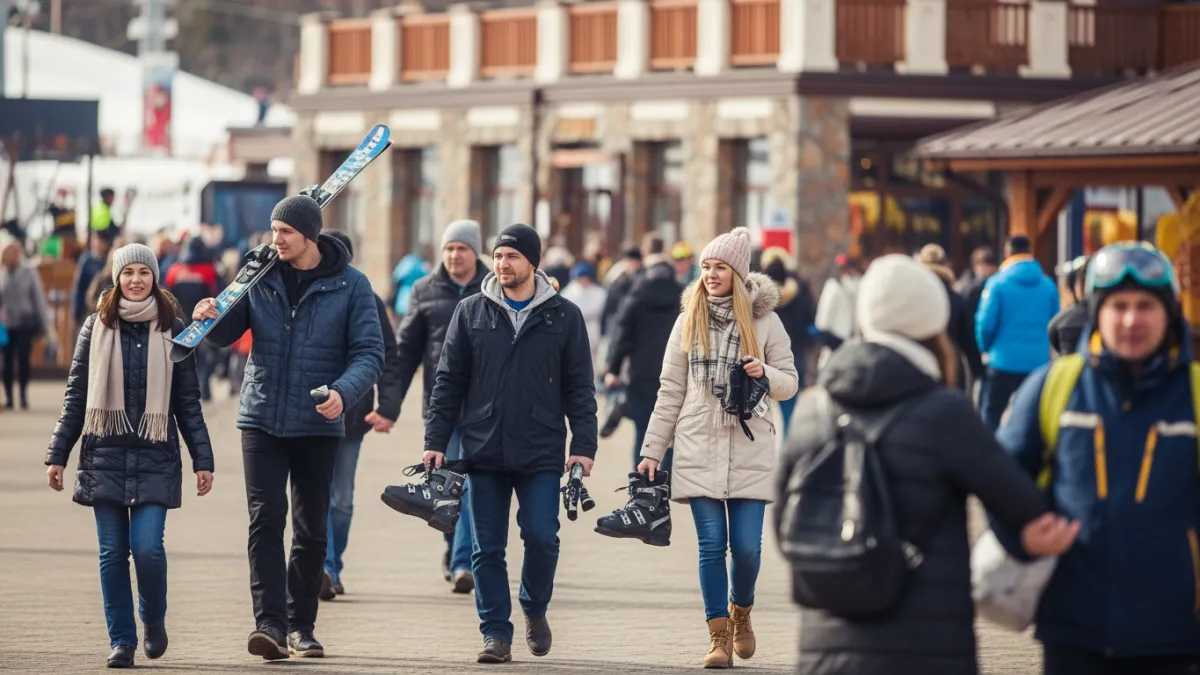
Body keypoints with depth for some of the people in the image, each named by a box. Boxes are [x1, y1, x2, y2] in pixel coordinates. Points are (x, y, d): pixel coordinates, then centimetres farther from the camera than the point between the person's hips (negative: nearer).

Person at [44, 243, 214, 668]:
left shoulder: (172, 330, 5)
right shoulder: (96, 328, 6)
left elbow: (188, 402, 7)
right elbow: (76, 396, 9)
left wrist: (202, 459, 4)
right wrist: (57, 455, 6)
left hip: (155, 458, -1)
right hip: (105, 455, 1)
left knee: (147, 546, -12)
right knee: (112, 552, 0)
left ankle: (154, 619, 15)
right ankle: (122, 640, 9)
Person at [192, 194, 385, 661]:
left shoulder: (350, 285, -3)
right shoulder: (260, 276, 3)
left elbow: (369, 352, -6)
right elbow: (230, 333, 9)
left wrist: (343, 392, -25)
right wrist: (212, 319, -15)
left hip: (318, 425, 0)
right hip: (262, 420, 1)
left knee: (312, 530, 8)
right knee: (266, 520, -11)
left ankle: (301, 624, 21)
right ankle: (270, 623, -16)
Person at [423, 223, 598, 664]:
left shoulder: (563, 317, 4)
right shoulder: (471, 313, 6)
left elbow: (579, 388, 5)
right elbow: (449, 382, 8)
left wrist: (583, 445, -3)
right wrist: (435, 441, 1)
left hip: (541, 454, -1)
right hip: (484, 452, 1)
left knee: (541, 536, -9)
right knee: (488, 548, 1)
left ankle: (535, 608, 17)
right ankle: (496, 633, 9)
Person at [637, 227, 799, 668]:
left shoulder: (764, 321, 2)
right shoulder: (689, 321, 6)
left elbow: (790, 384, 7)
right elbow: (670, 392, 9)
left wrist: (765, 374, -16)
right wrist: (651, 452, 7)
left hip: (749, 452, -1)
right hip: (699, 451, 1)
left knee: (747, 546, -3)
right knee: (711, 545, -2)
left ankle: (741, 611, 26)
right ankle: (719, 636, 4)